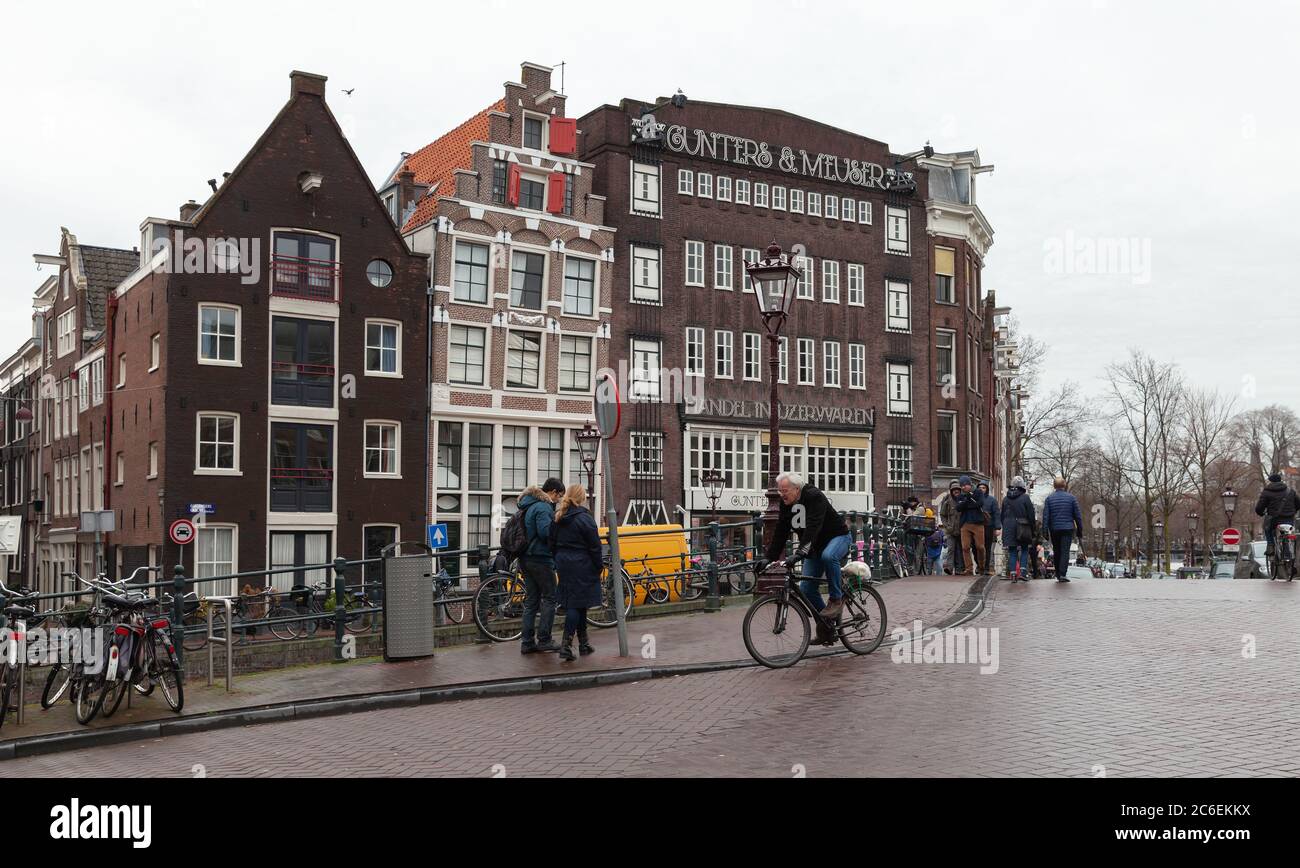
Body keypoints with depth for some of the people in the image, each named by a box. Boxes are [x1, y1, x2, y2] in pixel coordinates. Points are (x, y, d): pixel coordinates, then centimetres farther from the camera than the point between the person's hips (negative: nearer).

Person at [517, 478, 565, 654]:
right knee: (549, 598, 1)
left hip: (526, 559, 9)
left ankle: (527, 642, 10)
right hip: (541, 559, -9)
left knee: (531, 600, 10)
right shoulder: (543, 507, -15)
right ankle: (544, 640, 1)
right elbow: (545, 532, -24)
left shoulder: (529, 506, 17)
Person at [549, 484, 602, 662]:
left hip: (564, 565, 7)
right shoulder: (584, 518, -13)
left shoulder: (558, 518, 9)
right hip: (581, 566, -7)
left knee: (577, 604, 15)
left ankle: (583, 643, 22)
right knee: (577, 604, -4)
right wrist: (600, 565, -2)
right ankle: (566, 644, -11)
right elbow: (594, 546, -11)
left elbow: (553, 544, 14)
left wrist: (559, 563, 19)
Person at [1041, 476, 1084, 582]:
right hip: (1068, 529, -2)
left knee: (1057, 552, 13)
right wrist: (1080, 530, 9)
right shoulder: (1071, 497, 1)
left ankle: (1058, 574, 18)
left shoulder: (1049, 498, 2)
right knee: (1065, 551, -6)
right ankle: (1062, 574, -17)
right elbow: (1078, 515, 3)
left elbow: (1045, 516, -2)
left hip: (1054, 529, 2)